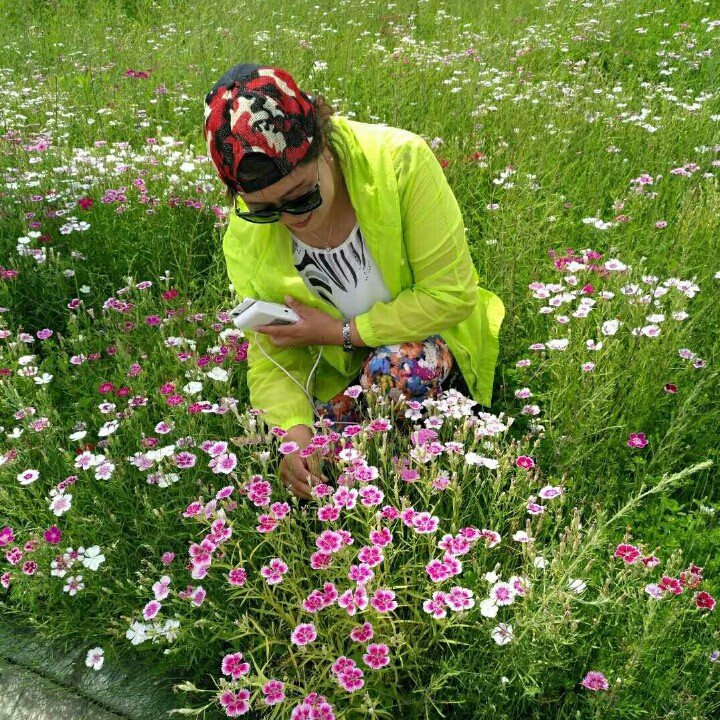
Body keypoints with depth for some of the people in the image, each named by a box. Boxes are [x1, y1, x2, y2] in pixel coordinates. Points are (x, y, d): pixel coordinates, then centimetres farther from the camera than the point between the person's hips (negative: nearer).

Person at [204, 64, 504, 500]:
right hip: (336, 373, 3)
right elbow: (273, 360, -10)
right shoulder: (246, 238, -17)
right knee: (302, 468, -19)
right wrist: (294, 431, -30)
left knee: (397, 365, -35)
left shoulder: (399, 161, -27)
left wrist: (342, 332, -23)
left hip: (424, 337, -2)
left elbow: (452, 294, -22)